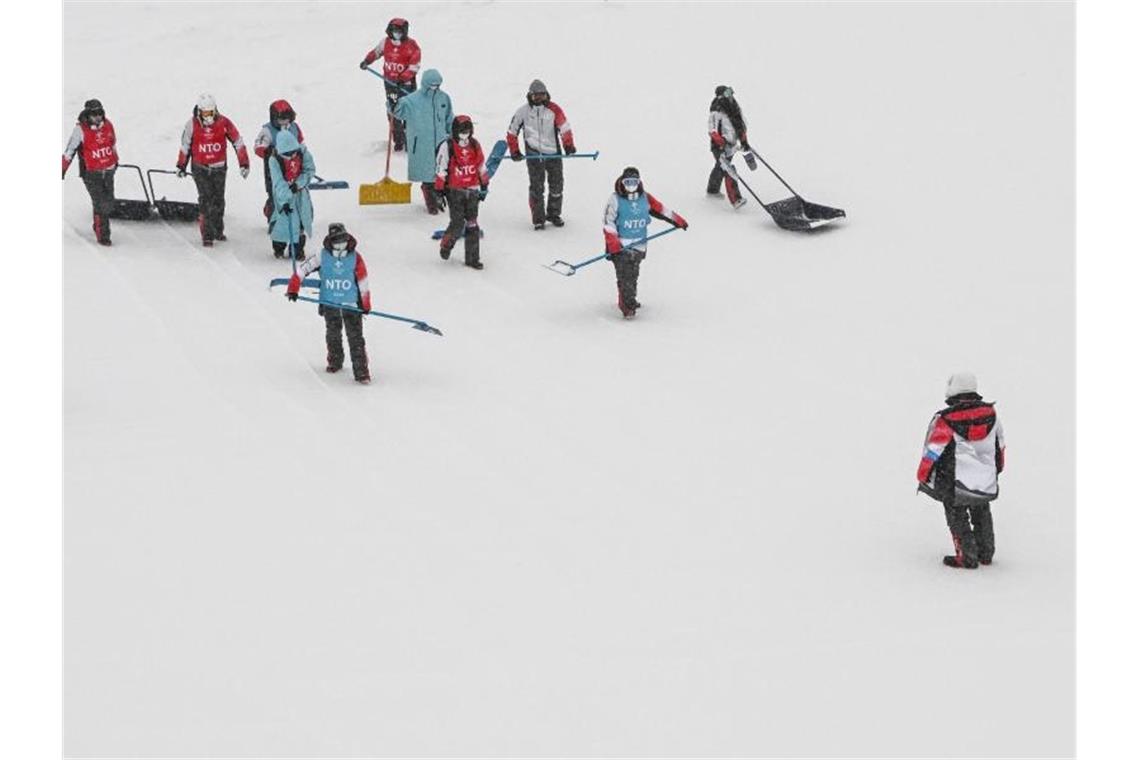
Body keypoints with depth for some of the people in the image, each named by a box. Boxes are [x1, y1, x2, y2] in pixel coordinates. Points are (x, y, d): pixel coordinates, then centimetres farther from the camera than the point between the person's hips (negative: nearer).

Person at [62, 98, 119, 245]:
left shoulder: (108, 125, -1)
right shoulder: (81, 129, -14)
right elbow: (69, 150, -8)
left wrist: (115, 160, 31)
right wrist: (63, 169, -9)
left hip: (108, 171, 5)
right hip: (91, 173, -5)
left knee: (109, 204, 9)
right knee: (100, 204, -11)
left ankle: (98, 225, 35)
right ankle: (102, 234, -1)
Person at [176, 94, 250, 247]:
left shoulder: (223, 123, -11)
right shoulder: (192, 125, -10)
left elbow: (238, 142, -3)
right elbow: (185, 146, 4)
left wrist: (244, 164, -4)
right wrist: (181, 166, 12)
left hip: (218, 167, 2)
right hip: (200, 168, -1)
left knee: (218, 199, 10)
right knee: (205, 199, -11)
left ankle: (218, 230, 29)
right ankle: (207, 235, -10)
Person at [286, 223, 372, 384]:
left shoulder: (355, 258, -9)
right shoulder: (323, 256, -10)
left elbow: (363, 282, -1)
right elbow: (302, 269, -6)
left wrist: (365, 304, 3)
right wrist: (293, 289, -9)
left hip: (351, 304, -2)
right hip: (330, 303, 2)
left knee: (356, 338, -6)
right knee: (332, 335, 17)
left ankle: (361, 372, -7)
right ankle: (335, 362, 39)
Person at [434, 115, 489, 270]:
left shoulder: (475, 145, 6)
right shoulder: (447, 147, -10)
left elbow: (481, 167, 17)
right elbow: (440, 170, -8)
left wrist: (484, 186, 19)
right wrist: (439, 192, -9)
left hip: (472, 190, 4)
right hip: (454, 191, -4)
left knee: (472, 225, 2)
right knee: (458, 223, -11)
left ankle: (472, 258, 7)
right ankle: (446, 245, 17)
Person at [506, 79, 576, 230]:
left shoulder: (553, 109, -4)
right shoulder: (523, 112, -1)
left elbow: (564, 127, -8)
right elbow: (512, 131, 7)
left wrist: (568, 145, -20)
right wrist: (514, 151, 3)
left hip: (553, 153, 1)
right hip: (534, 153, -1)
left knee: (556, 185, 10)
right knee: (536, 187, -5)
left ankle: (554, 214, 27)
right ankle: (538, 218, 2)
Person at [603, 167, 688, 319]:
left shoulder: (644, 198, 4)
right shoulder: (616, 200, -9)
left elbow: (659, 208, 15)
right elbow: (609, 222, -11)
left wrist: (677, 220, 16)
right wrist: (613, 242, -20)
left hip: (638, 245, 5)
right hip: (620, 245, -5)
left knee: (633, 275, 13)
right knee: (625, 276, -11)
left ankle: (628, 300, 27)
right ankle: (627, 306, -11)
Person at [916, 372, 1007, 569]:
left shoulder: (945, 420, -20)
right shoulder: (990, 413, -5)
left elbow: (932, 451, -13)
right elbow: (1000, 444, 10)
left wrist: (923, 478, 2)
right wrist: (997, 467, 28)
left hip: (956, 484, -5)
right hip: (987, 483, 5)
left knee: (958, 518, 15)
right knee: (982, 514, 26)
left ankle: (967, 558, 18)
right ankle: (986, 553, 35)